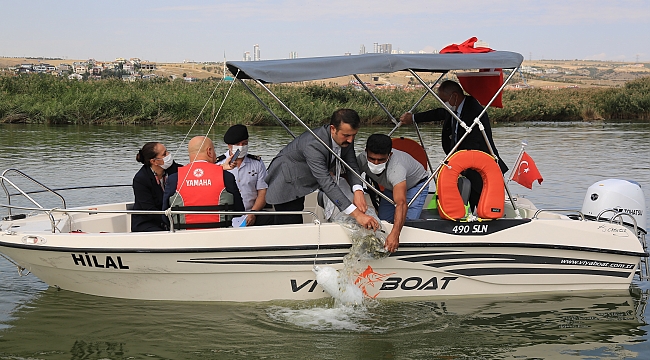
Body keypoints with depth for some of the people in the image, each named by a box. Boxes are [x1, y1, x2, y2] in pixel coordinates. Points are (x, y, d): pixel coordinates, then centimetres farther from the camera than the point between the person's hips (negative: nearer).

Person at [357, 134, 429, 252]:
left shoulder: (396, 168, -47)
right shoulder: (362, 159, -31)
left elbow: (401, 203, -57)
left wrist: (395, 234, -66)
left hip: (415, 184, -6)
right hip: (390, 188, 6)